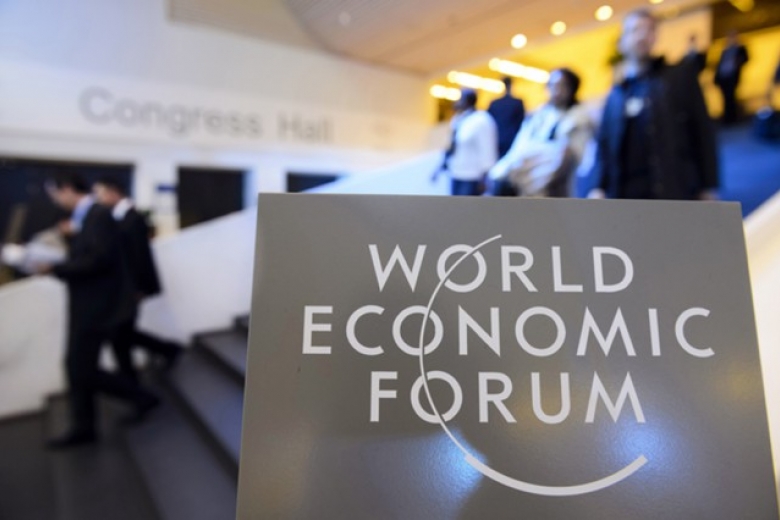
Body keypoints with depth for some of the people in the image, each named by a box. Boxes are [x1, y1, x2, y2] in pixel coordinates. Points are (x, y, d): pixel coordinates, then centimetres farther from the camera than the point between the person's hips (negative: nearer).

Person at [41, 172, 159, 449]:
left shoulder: (98, 215, -15)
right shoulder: (82, 218, 13)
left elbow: (101, 259, -24)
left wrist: (56, 268, -20)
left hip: (97, 306, -9)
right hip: (84, 305, 9)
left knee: (84, 370, -3)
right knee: (76, 366, 14)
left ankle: (142, 397, 12)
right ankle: (83, 428, 27)